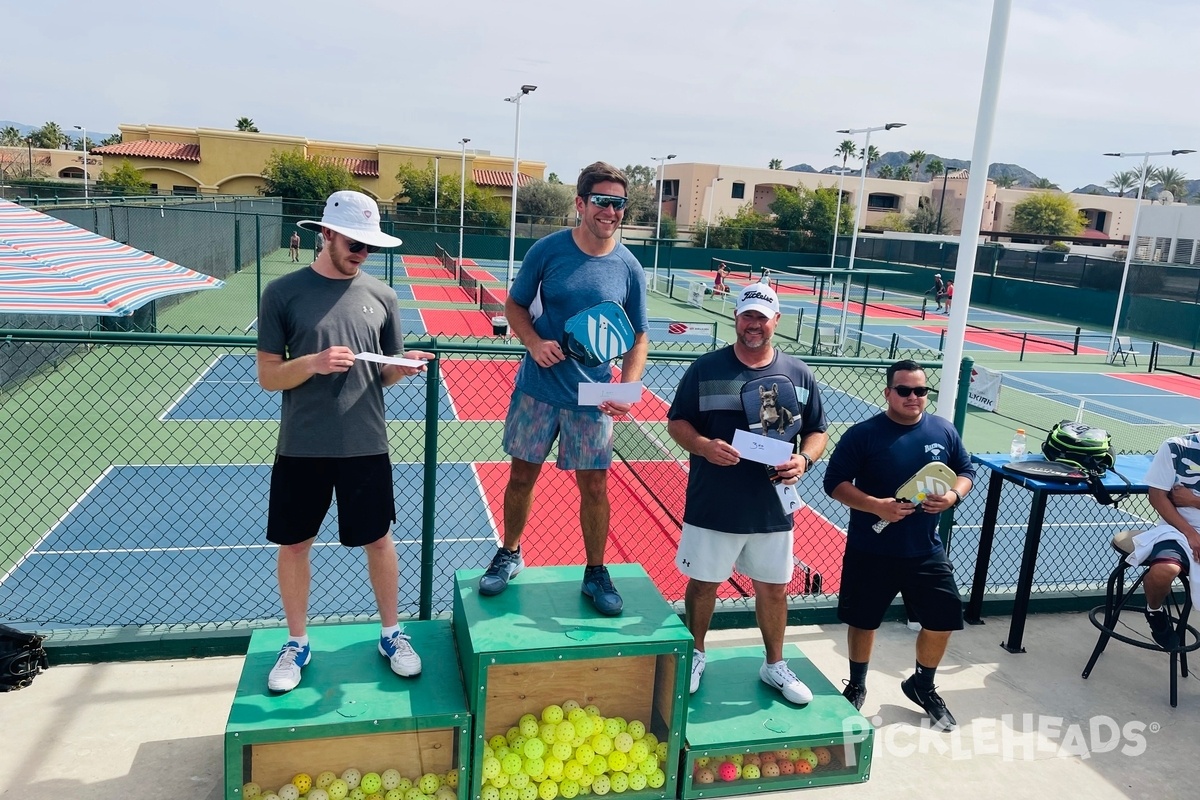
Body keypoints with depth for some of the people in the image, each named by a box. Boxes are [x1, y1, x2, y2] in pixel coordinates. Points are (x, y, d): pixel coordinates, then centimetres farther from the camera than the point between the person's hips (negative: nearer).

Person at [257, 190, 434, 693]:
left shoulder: (381, 295, 3)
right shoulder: (283, 293, -4)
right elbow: (267, 377, -4)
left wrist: (405, 367, -13)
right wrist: (313, 363, -23)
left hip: (365, 445, 1)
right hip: (301, 447, -1)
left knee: (378, 539, 10)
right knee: (294, 544, 10)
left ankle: (392, 634, 30)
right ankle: (297, 643, 31)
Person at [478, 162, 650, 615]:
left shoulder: (629, 268, -4)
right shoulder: (548, 250, -7)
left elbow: (638, 338, 1)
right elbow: (514, 305, 3)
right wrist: (534, 343, -17)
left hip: (592, 397, 0)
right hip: (537, 389, 0)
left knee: (594, 486, 5)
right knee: (522, 476, 11)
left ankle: (596, 573, 24)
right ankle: (509, 555, 34)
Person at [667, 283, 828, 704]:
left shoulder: (800, 375, 1)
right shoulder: (705, 368, -5)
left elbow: (817, 431, 8)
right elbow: (676, 422, -1)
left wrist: (804, 459, -13)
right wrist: (703, 446, -21)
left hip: (772, 507, 2)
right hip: (712, 505, -2)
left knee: (774, 588, 14)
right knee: (703, 582, 13)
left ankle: (774, 664, 36)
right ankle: (695, 655, 36)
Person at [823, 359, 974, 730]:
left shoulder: (944, 431, 0)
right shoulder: (863, 434, -12)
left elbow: (966, 471, 10)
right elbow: (835, 482, -12)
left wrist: (953, 496, -12)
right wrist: (876, 506, -25)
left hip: (926, 550, 4)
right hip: (871, 550, -3)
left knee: (944, 619, 10)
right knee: (863, 620, 11)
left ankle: (922, 686, 37)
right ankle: (856, 687, 35)